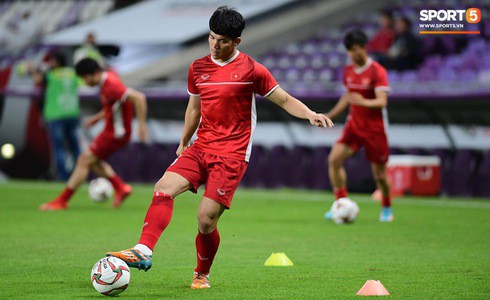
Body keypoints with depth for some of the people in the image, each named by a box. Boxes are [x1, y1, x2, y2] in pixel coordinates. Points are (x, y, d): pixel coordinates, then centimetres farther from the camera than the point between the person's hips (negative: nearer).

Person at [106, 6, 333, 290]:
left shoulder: (251, 70, -3)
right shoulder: (198, 68, 10)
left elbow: (285, 100, 1)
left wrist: (311, 115, -16)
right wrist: (184, 143, 26)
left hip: (231, 155, -5)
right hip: (200, 148, 5)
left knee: (206, 219, -11)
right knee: (164, 187, -20)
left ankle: (202, 275, 13)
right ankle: (144, 252, -27)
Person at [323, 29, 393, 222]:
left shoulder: (377, 71, -13)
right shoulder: (348, 71, 7)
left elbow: (382, 101, -23)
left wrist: (364, 102, -42)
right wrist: (330, 116, 18)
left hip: (374, 129, -5)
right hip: (353, 125, 5)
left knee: (379, 174, 2)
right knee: (334, 159, -16)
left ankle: (386, 208, 29)